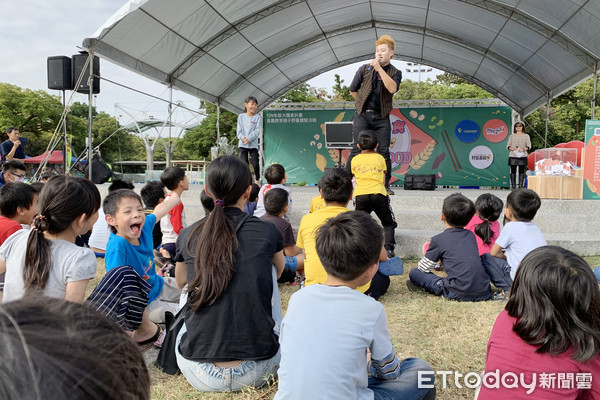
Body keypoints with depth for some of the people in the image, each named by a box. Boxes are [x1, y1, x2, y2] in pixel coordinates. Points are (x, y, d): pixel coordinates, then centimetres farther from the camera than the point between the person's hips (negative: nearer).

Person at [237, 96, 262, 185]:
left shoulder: (258, 117, 3)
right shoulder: (241, 116, 9)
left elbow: (257, 131, -6)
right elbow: (239, 130, 4)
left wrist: (249, 139, -18)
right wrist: (242, 137, -16)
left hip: (253, 144, -1)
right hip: (242, 144, 1)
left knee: (255, 164, -5)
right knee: (244, 164, -1)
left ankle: (258, 181, 11)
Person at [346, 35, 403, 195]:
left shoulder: (395, 72, 5)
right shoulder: (364, 69, 7)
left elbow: (392, 88, -17)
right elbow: (353, 90, 16)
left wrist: (379, 68, -17)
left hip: (381, 117, 0)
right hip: (362, 116, 0)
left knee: (384, 151, -2)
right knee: (358, 149, -7)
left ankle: (386, 185, 7)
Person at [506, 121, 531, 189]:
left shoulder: (526, 136, 9)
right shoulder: (512, 136, 11)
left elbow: (529, 146, 3)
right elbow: (508, 145, 8)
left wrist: (523, 149, -17)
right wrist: (511, 148, -14)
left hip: (522, 156, 0)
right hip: (513, 156, 0)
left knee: (521, 171, -1)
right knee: (513, 171, -1)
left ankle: (521, 186, 2)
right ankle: (513, 186, 2)